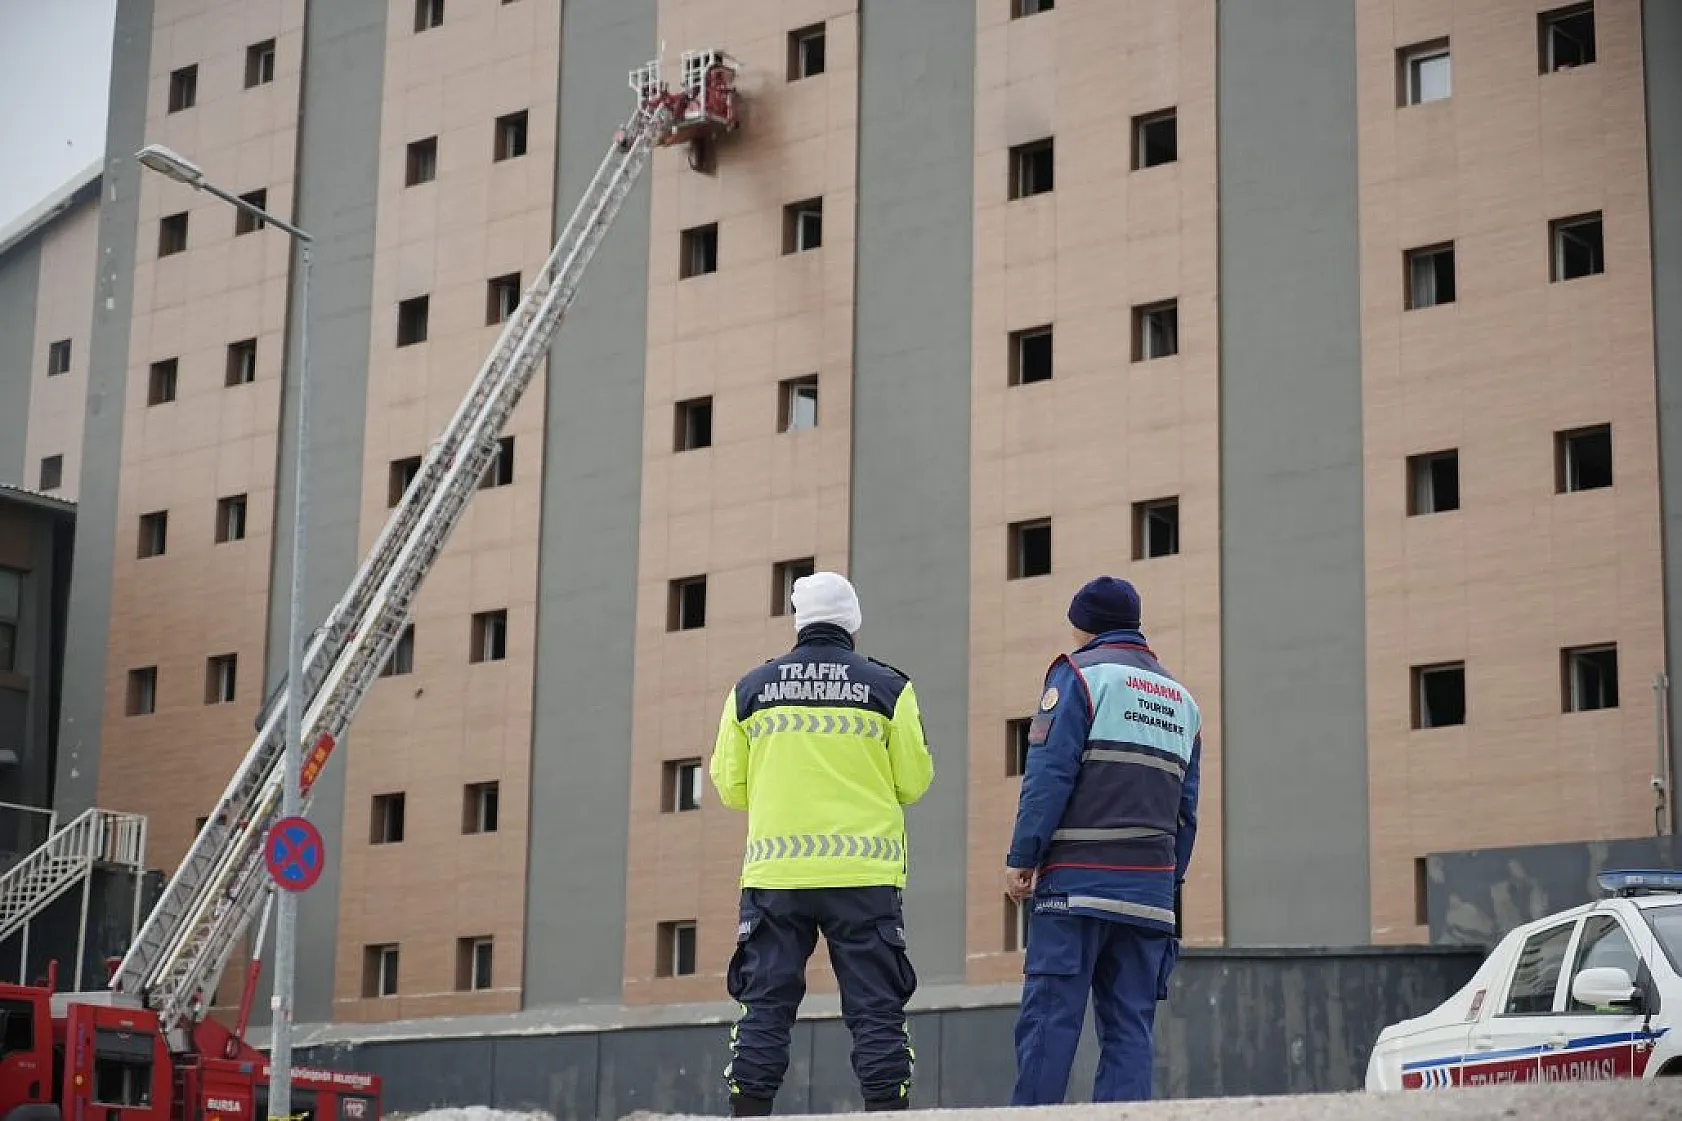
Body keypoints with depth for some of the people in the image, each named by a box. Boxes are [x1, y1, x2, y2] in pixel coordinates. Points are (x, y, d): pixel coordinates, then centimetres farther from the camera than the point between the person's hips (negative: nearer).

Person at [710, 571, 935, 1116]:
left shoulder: (750, 689, 7)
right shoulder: (887, 686, 2)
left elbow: (730, 787, 10)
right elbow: (913, 783, 2)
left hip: (774, 872, 2)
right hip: (863, 873, -1)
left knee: (766, 1004, 6)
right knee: (876, 1008, 3)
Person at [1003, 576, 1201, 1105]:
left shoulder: (1079, 673, 1)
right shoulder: (1182, 699, 21)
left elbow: (1050, 773, -10)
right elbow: (1187, 808, 17)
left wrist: (1021, 858, -7)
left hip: (1078, 880, -5)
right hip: (1151, 890, 6)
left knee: (1050, 1019, -7)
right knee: (1130, 1029, 4)